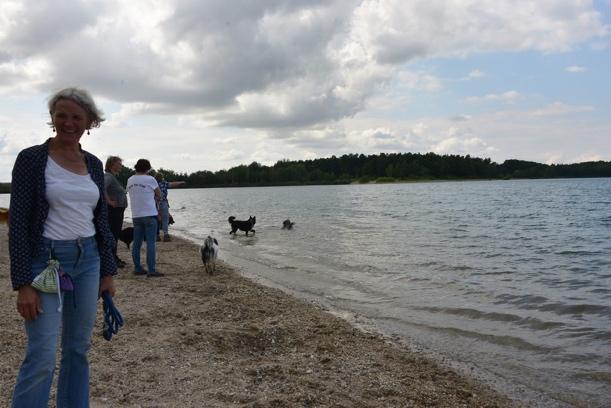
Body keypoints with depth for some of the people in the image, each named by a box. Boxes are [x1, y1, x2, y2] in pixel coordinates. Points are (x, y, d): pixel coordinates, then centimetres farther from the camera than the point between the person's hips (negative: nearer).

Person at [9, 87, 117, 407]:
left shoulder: (93, 164, 8)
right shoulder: (31, 158, -7)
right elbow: (18, 223, -10)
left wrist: (108, 272, 10)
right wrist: (23, 284, -15)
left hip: (88, 260, 5)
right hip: (46, 260, -5)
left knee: (79, 349, 12)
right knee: (41, 357, -6)